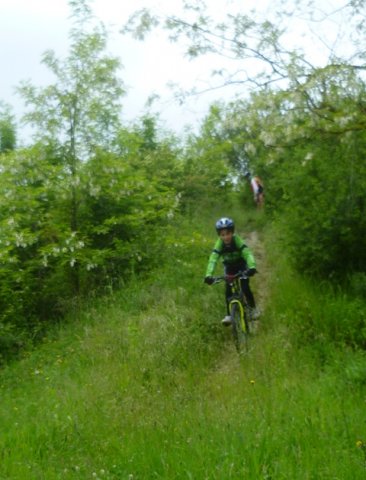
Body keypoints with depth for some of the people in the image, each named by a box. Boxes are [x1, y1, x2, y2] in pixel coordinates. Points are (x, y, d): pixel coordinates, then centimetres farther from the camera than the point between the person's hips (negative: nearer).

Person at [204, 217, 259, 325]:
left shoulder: (237, 241, -31)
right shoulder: (219, 244, -27)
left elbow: (248, 254, -42)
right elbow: (213, 259, -35)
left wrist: (252, 267, -60)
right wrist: (208, 275, -50)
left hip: (241, 266, -2)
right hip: (229, 268, 2)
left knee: (245, 288, -14)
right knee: (228, 291, -9)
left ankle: (253, 308, 10)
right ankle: (228, 315, 3)